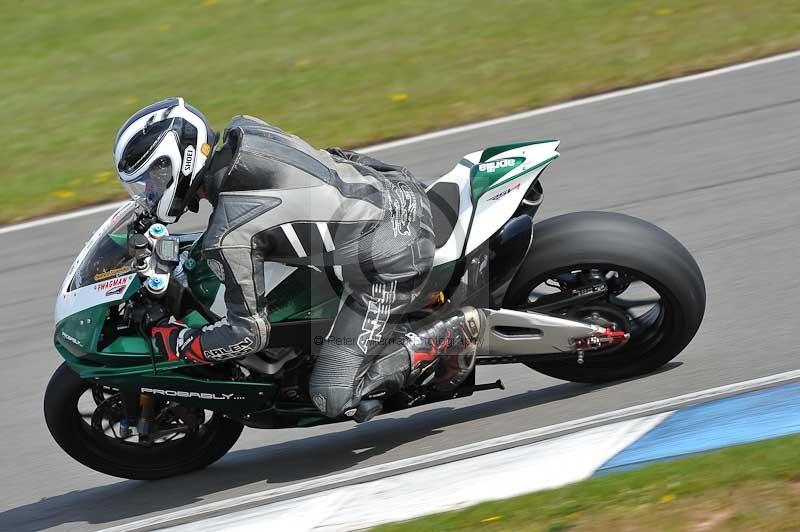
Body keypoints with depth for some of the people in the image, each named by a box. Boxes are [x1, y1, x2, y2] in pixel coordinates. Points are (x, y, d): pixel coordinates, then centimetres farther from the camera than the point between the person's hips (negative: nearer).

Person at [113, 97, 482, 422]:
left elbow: (250, 331, -12)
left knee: (335, 398, -5)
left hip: (390, 264, -8)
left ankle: (447, 340, -1)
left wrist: (178, 344, 2)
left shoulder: (226, 236, -19)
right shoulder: (243, 130, 2)